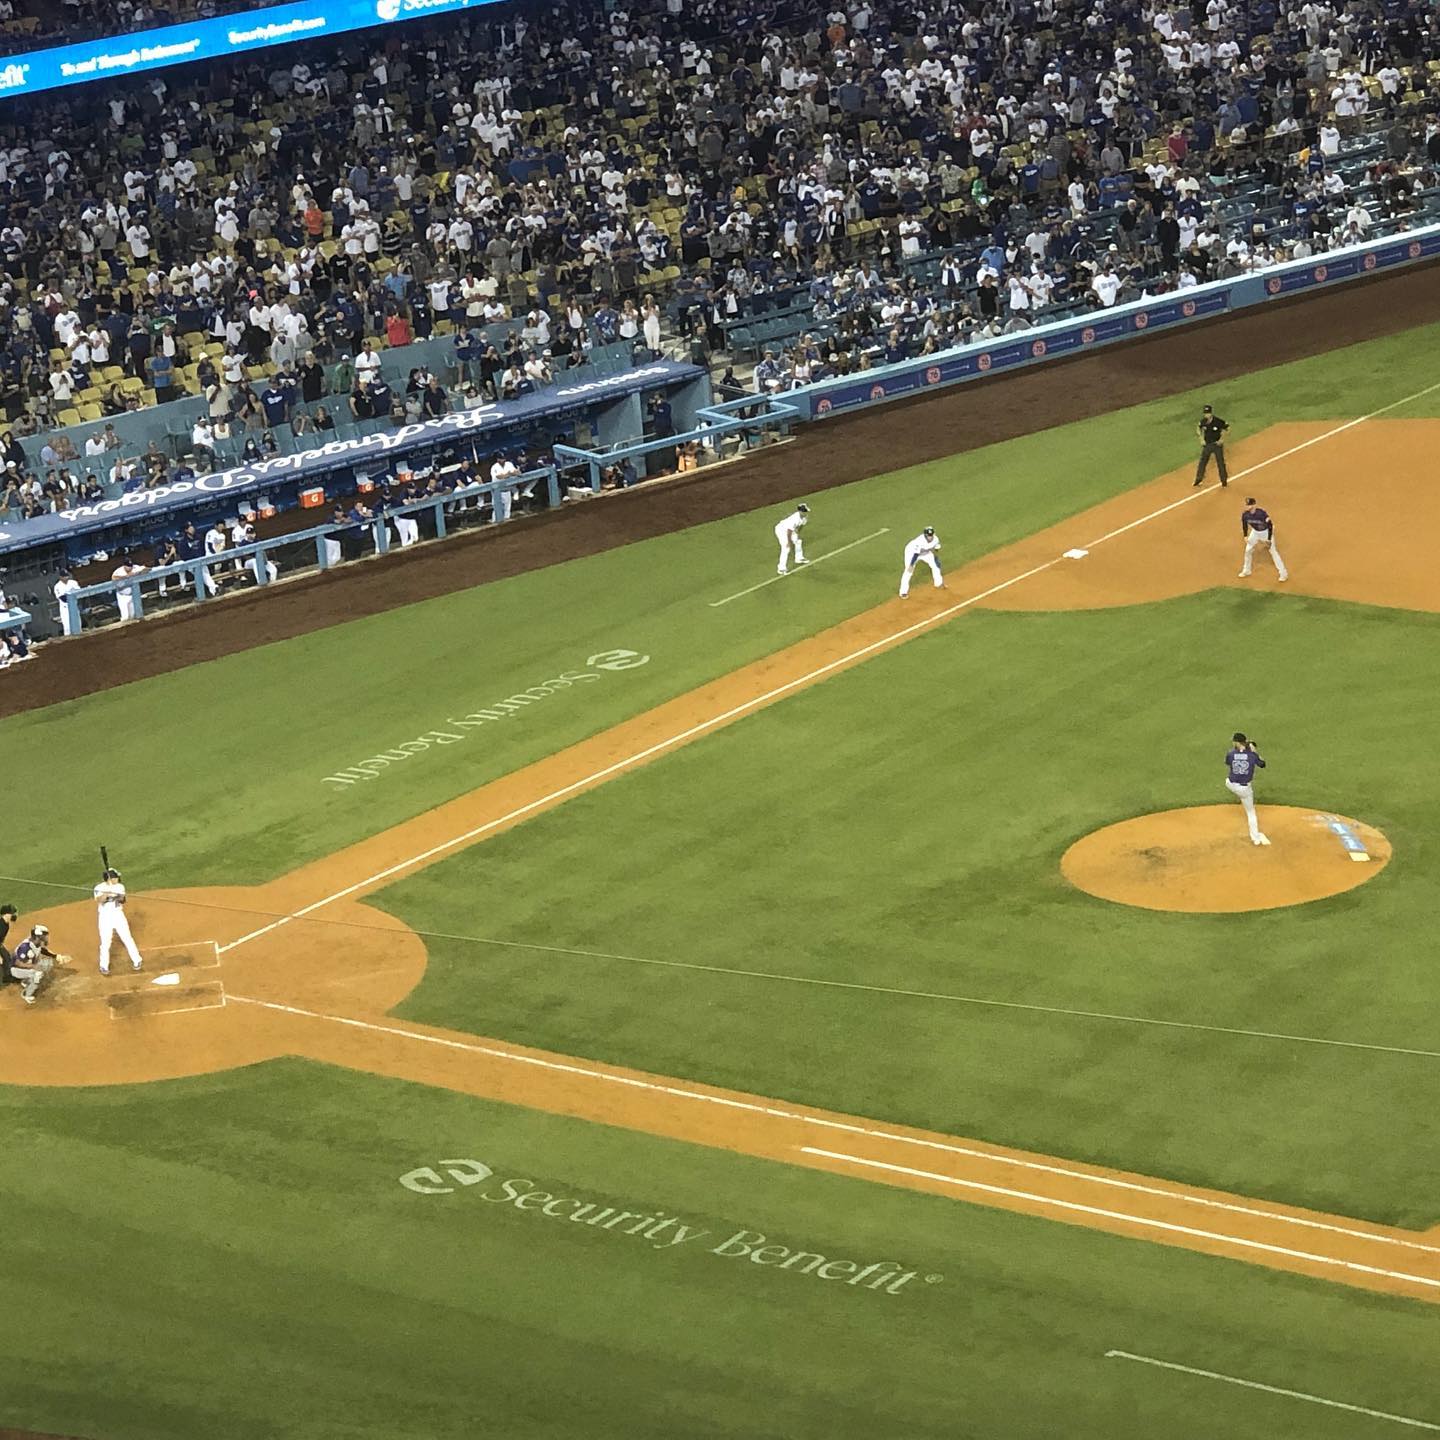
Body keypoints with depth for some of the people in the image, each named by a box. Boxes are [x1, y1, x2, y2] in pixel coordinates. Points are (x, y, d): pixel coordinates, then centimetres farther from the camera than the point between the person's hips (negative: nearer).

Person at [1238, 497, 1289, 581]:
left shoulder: (1262, 513, -35)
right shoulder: (1245, 514, -20)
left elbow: (1270, 525, -25)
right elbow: (1244, 524, 2)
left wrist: (1269, 539, -23)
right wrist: (1245, 536, -2)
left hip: (1266, 532, -5)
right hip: (1255, 532, 5)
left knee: (1273, 551, -4)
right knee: (1248, 550, 11)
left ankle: (1283, 573, 3)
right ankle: (1246, 571, 33)